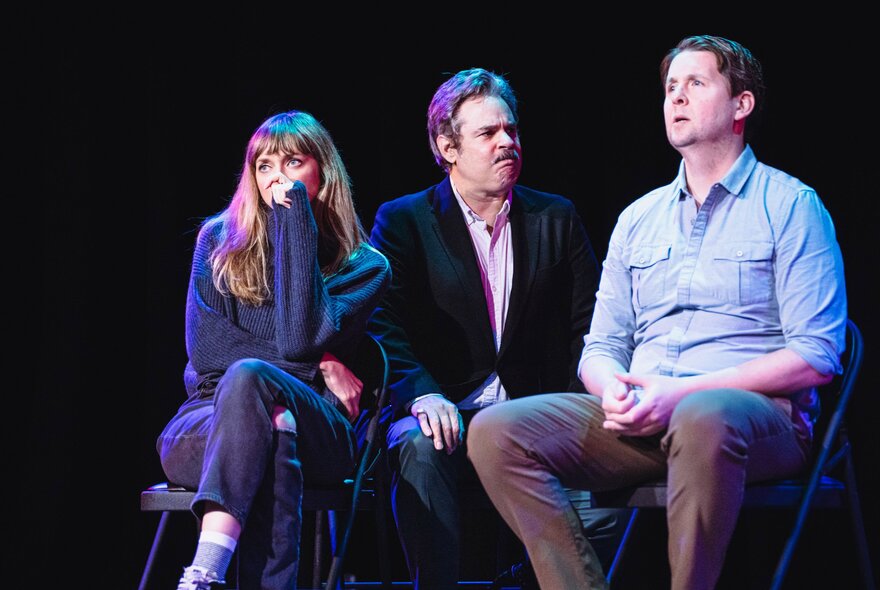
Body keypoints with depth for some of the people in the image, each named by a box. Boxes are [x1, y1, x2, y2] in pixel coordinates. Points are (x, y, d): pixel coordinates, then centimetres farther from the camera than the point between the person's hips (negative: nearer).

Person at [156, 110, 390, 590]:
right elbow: (205, 347, 2)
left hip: (317, 432, -1)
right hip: (205, 423, 1)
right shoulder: (218, 241, 14)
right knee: (272, 432, -36)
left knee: (249, 377, -36)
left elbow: (301, 338, -12)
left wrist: (295, 214, -8)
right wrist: (316, 367, -6)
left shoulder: (363, 265, 7)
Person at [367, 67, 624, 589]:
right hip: (447, 411, -1)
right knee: (420, 447, -36)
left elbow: (589, 326, 9)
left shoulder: (556, 218, 14)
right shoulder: (402, 222, 8)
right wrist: (423, 395, -23)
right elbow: (383, 326, -4)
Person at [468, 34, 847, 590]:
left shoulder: (790, 205, 4)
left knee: (704, 417, -42)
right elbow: (601, 348, 20)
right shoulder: (639, 218, 21)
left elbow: (816, 355, -6)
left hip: (760, 413, -5)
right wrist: (614, 391, -7)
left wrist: (683, 391, -15)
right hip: (640, 417, 5)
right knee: (495, 431, -17)